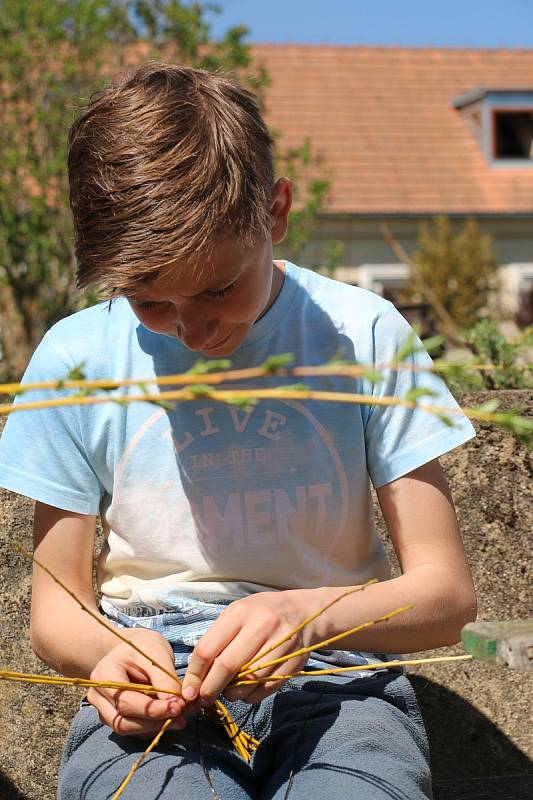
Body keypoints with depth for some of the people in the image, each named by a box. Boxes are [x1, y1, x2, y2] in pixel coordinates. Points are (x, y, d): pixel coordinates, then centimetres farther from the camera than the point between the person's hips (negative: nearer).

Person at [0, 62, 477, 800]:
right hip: (152, 686, 0)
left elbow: (446, 592, -2)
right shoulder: (73, 359, 0)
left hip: (331, 673, 1)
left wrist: (310, 614, -23)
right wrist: (109, 651, -18)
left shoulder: (364, 333, -2)